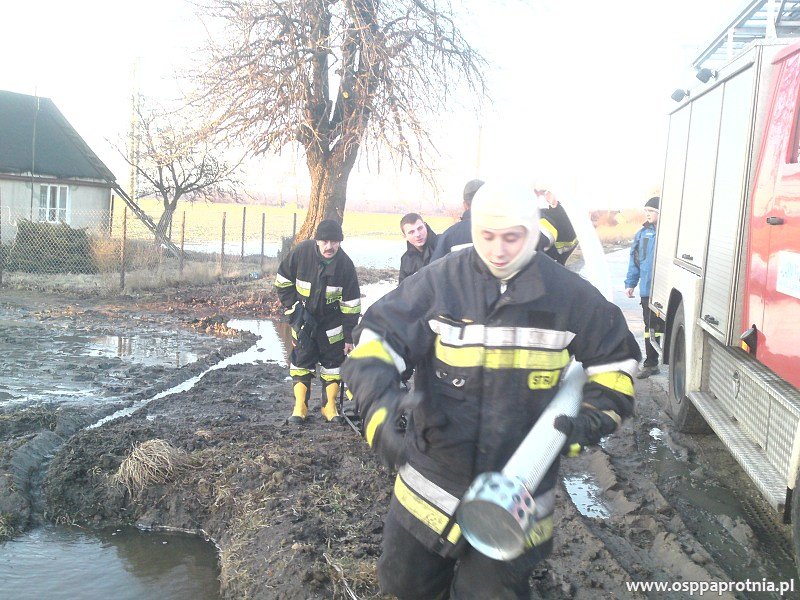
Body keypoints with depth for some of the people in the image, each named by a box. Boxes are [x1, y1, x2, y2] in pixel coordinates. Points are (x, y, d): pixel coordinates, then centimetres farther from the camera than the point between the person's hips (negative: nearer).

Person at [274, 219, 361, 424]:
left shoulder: (345, 264, -18)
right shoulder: (301, 252, -20)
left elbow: (351, 303, -12)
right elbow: (283, 281, -4)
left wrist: (349, 336, -10)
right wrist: (293, 308, -8)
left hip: (332, 320, 1)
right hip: (303, 317, 0)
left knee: (334, 360, 4)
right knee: (301, 359, 0)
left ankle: (329, 405, 18)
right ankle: (300, 406, 10)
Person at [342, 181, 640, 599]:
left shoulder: (568, 294, -6)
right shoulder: (439, 281, -11)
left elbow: (617, 360, 8)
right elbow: (375, 340, -15)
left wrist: (592, 419, -8)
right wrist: (378, 406, -33)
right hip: (432, 482, 1)